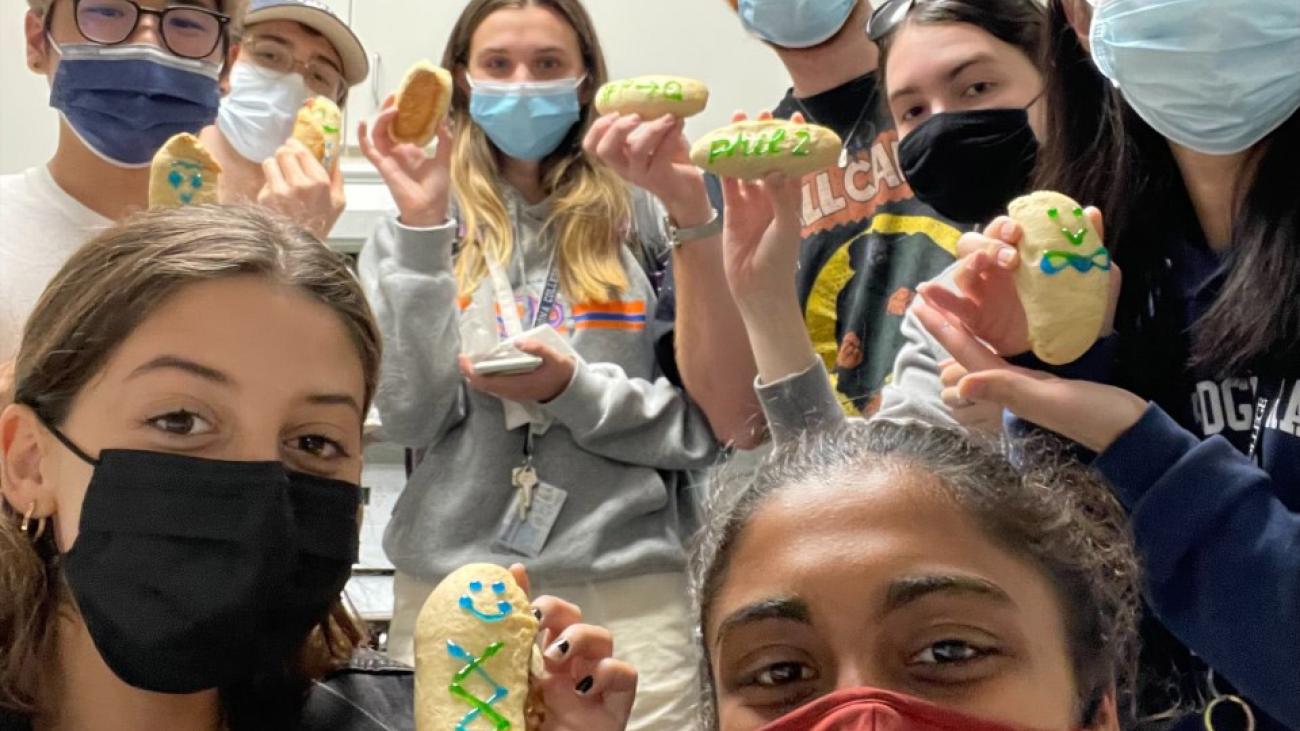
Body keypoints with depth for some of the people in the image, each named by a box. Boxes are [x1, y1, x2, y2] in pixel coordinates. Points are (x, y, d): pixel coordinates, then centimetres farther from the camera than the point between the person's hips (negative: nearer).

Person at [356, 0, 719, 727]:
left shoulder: (647, 220, 0)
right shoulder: (424, 223, 5)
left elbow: (707, 425, 1)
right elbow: (410, 417, -6)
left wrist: (574, 388, -15)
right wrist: (423, 227, -11)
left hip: (627, 584, -1)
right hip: (451, 581, 1)